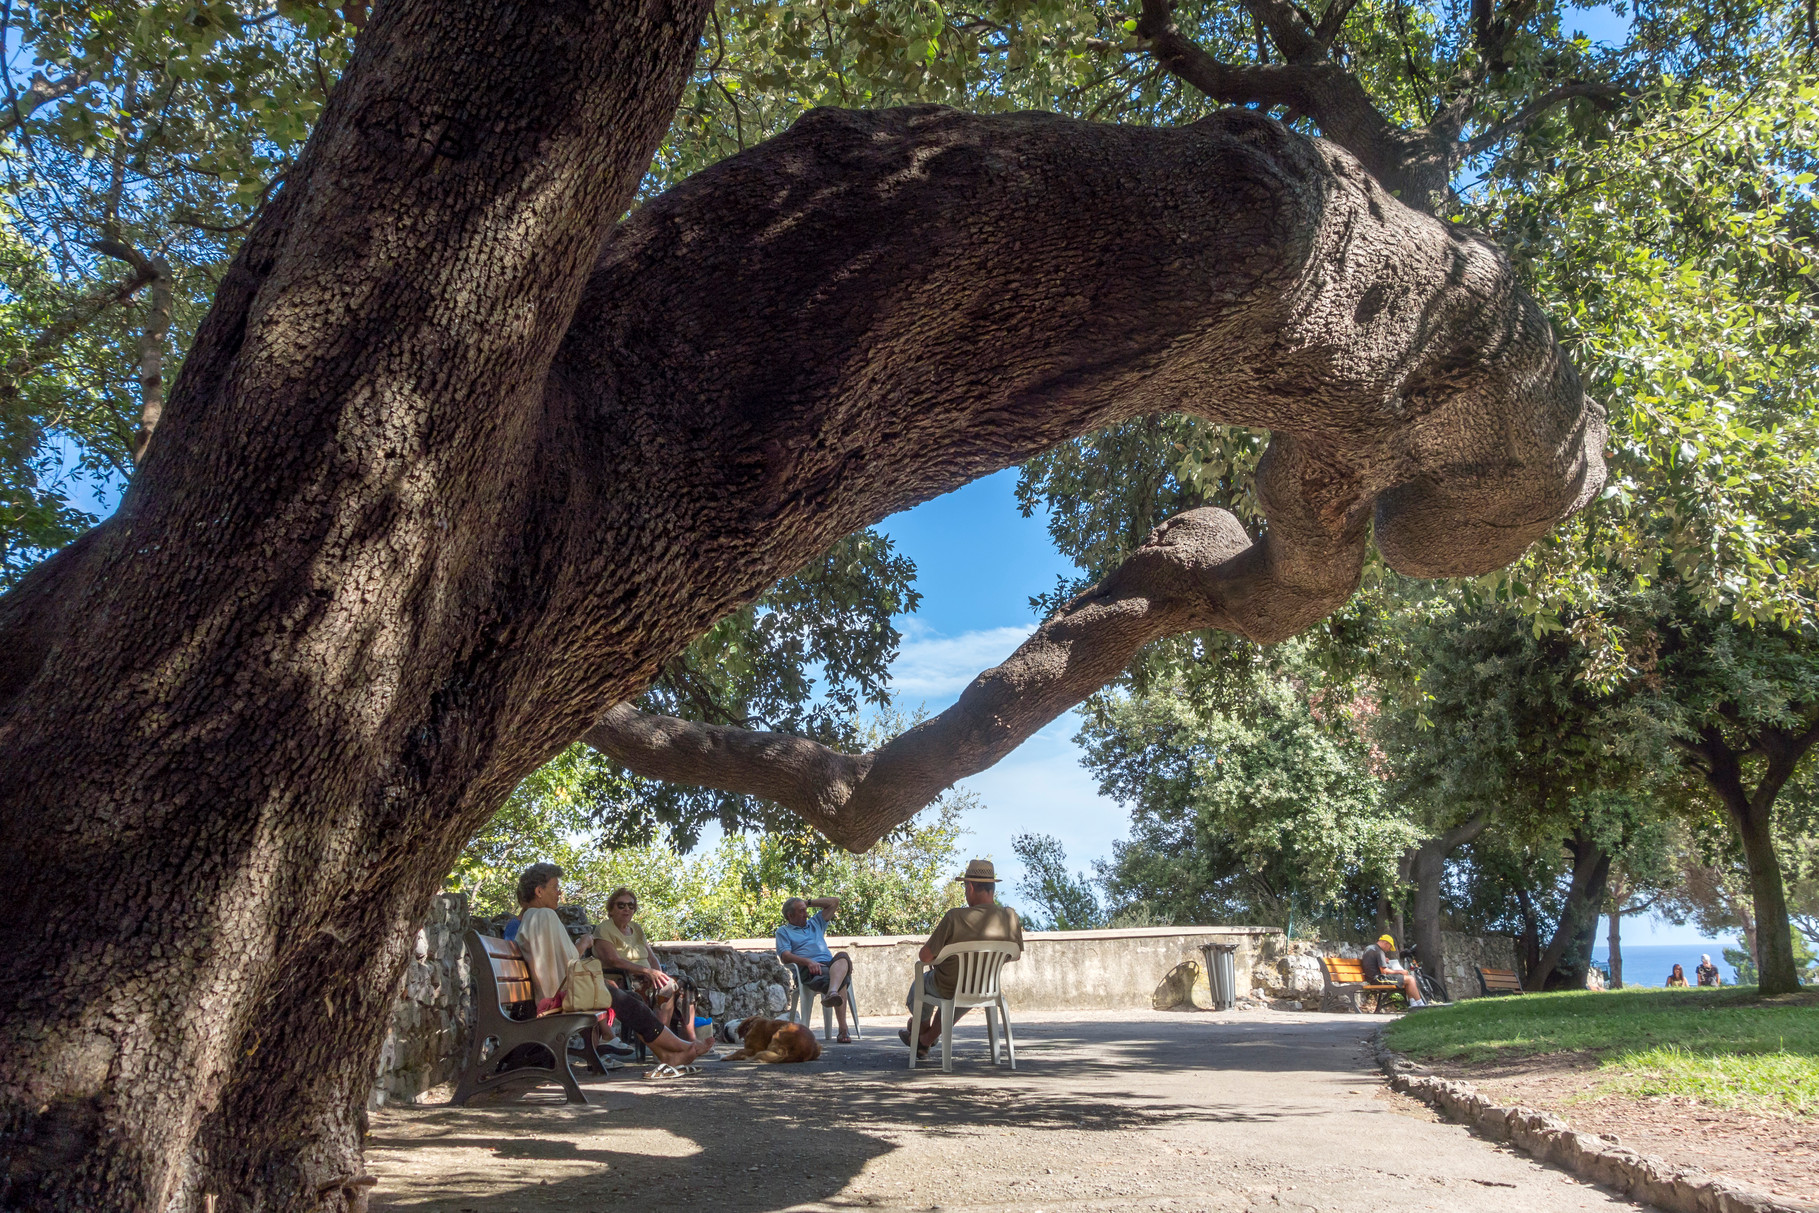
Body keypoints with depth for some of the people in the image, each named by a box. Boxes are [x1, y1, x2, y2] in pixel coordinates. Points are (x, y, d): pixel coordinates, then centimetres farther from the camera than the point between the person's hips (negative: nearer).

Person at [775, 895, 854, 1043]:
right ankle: (843, 1029, -53)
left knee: (842, 957, -37)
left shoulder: (815, 923, 38)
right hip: (808, 970, -4)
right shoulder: (783, 931, 23)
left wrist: (808, 902, 34)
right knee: (839, 983, -38)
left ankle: (832, 993, -64)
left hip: (829, 964, 4)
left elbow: (835, 902, 40)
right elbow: (785, 956, 4)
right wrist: (807, 961, -14)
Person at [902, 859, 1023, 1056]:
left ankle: (921, 1030, 54)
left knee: (919, 984, 30)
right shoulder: (1011, 918, -16)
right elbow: (1014, 955, 1)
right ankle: (926, 1041, 50)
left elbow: (925, 957, -22)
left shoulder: (955, 917, -29)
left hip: (947, 988, -4)